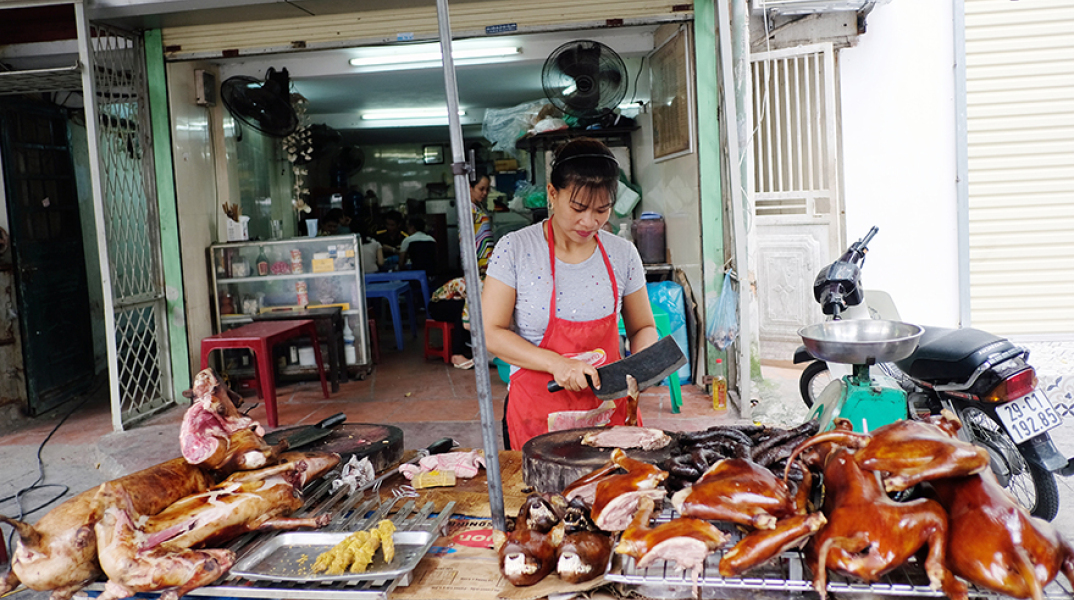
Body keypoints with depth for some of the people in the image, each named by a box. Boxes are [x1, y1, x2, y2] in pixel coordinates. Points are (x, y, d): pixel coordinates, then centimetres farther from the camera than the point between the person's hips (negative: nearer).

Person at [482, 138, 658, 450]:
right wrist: (557, 363, -21)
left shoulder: (622, 254, 0)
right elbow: (490, 332, -10)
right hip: (538, 414, -2)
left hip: (609, 408, 3)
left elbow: (642, 328, 10)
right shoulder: (515, 249, -9)